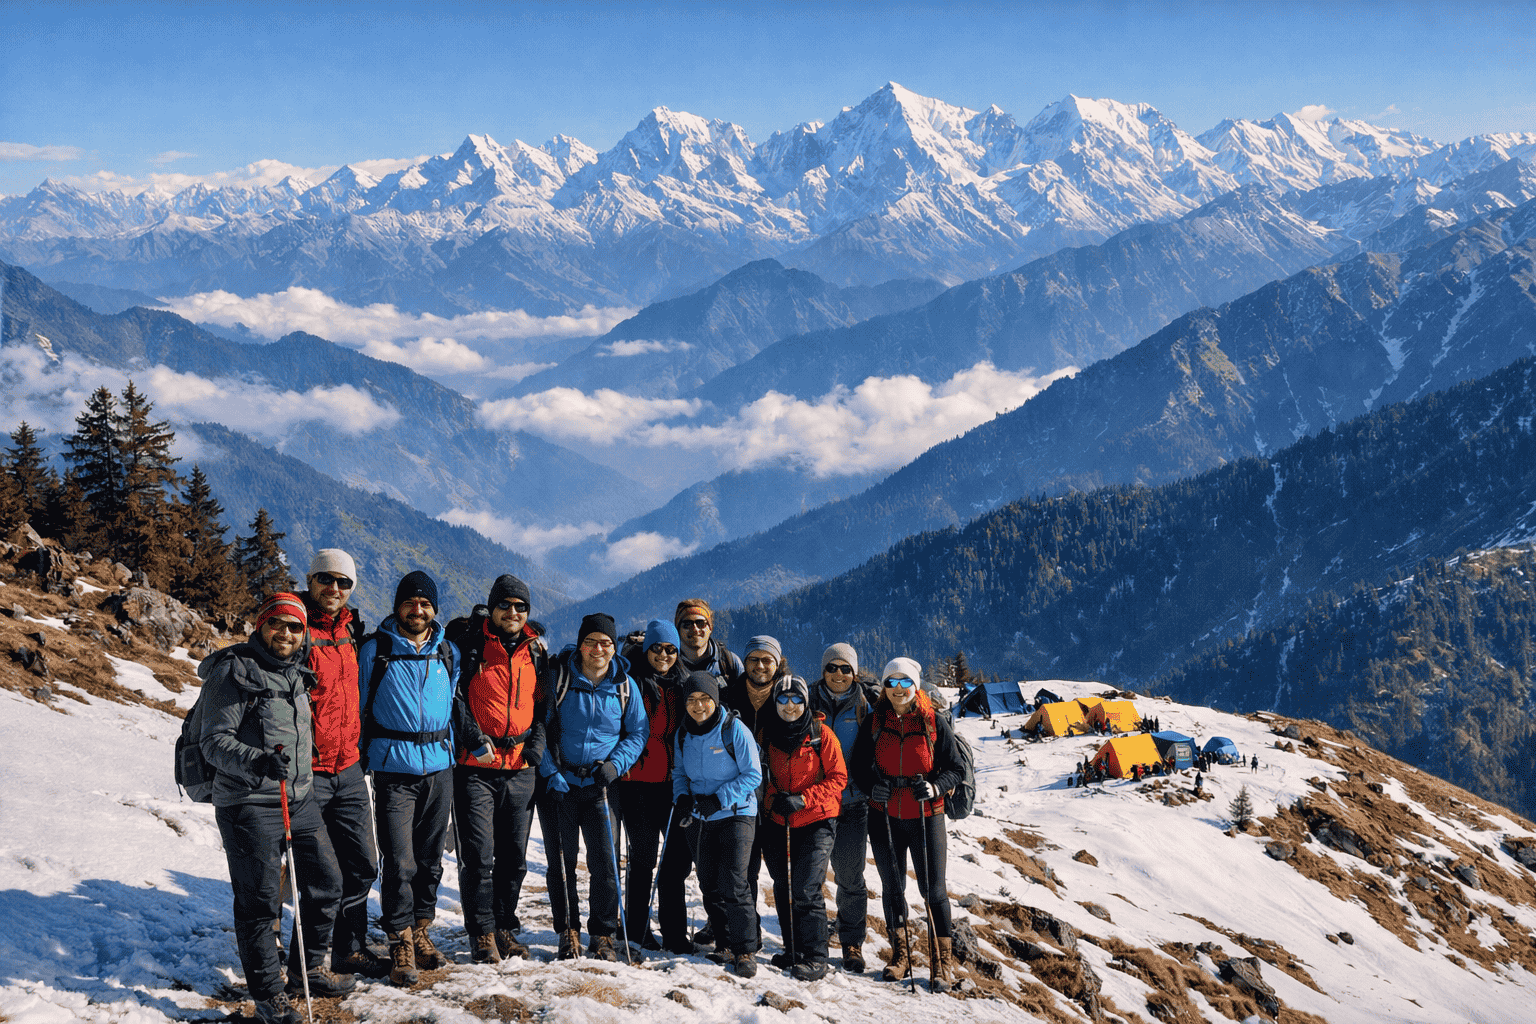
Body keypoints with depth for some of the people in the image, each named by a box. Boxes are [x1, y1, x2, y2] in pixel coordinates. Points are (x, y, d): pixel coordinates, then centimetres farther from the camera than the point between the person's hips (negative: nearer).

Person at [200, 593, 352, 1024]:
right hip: (248, 802, -8)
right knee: (261, 899, -4)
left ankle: (308, 967, 29)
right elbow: (214, 741, -15)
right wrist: (257, 762, -31)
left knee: (327, 881, 11)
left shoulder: (297, 674, 14)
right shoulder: (233, 673, -9)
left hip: (301, 797, 8)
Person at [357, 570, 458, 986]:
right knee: (399, 861, -9)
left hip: (439, 767, 4)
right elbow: (359, 705, 4)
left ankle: (420, 931, 23)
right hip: (394, 768, -4)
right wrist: (361, 758, 2)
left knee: (430, 857, 11)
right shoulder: (374, 650, -1)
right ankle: (401, 943, 0)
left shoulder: (447, 652, 9)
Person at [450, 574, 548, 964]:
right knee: (479, 855, -7)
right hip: (476, 768, -4)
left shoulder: (536, 652, 11)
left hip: (520, 770, 4)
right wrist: (475, 738, -14)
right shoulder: (470, 645, -1)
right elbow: (455, 696, -4)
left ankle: (505, 928, 21)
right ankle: (482, 934, 3)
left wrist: (536, 746, 2)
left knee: (514, 857, 9)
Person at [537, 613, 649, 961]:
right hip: (559, 784, -1)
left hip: (600, 786, 1)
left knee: (605, 863, -3)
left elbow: (638, 732, 10)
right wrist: (549, 770, -9)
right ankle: (568, 932, 18)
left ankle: (603, 934, 9)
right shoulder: (557, 676, -5)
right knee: (561, 863, 4)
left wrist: (615, 764, -6)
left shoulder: (624, 685, 2)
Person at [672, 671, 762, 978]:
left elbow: (753, 775, -11)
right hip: (699, 819, 5)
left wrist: (719, 799, -19)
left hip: (736, 814, -5)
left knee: (733, 883, -13)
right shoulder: (683, 735, 4)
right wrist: (682, 797, -4)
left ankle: (746, 950, -5)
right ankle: (724, 944, 21)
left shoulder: (734, 730, -12)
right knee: (709, 885, 8)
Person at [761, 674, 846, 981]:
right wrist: (773, 798, 0)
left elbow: (838, 778, -6)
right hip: (778, 823, 5)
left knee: (805, 889, -13)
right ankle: (793, 950, 22)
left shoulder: (821, 734, -6)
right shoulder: (768, 733, 5)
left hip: (817, 820, -5)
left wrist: (802, 799, -15)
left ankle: (815, 958, -7)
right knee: (783, 888, 8)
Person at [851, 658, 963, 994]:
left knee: (933, 889, -3)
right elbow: (859, 765, 9)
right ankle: (900, 954, 26)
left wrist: (935, 787, -19)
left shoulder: (935, 723, -4)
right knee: (892, 887, 11)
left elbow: (955, 769, 0)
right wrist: (872, 786, -11)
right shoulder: (874, 723, 2)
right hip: (884, 816, 2)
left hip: (926, 816, -2)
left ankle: (942, 960, 7)